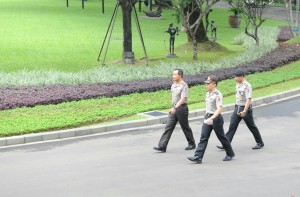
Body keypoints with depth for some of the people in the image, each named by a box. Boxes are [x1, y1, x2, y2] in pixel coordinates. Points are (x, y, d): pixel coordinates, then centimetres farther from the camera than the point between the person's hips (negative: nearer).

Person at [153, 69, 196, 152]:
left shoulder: (184, 86, -15)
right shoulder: (173, 85, 9)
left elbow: (183, 99, -24)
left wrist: (175, 108, -32)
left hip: (182, 108, -7)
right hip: (174, 108, 7)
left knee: (185, 127, 7)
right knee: (168, 127, -1)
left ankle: (192, 144, 26)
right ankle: (162, 146, -5)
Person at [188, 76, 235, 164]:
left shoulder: (217, 95, -18)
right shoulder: (208, 93, 9)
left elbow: (219, 109, -26)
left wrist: (212, 118, -37)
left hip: (216, 118, -7)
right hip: (207, 117, 7)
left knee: (221, 137, 7)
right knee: (203, 137, -2)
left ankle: (230, 154, 28)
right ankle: (198, 157, -7)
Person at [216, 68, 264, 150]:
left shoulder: (247, 86, -20)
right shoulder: (238, 84, 7)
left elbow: (248, 99, -26)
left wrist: (244, 111, -32)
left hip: (246, 108, -8)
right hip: (237, 107, 8)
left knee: (251, 126, 6)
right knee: (232, 126, 1)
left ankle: (260, 143, 22)